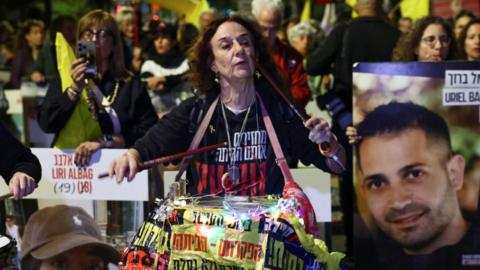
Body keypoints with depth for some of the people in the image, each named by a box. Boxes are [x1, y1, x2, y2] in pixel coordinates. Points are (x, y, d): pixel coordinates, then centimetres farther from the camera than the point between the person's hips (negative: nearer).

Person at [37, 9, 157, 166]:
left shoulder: (131, 85, 7)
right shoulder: (63, 80, 10)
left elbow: (150, 133, -3)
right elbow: (47, 124, -2)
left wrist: (103, 142, -11)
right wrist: (75, 89, -11)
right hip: (68, 163, 1)